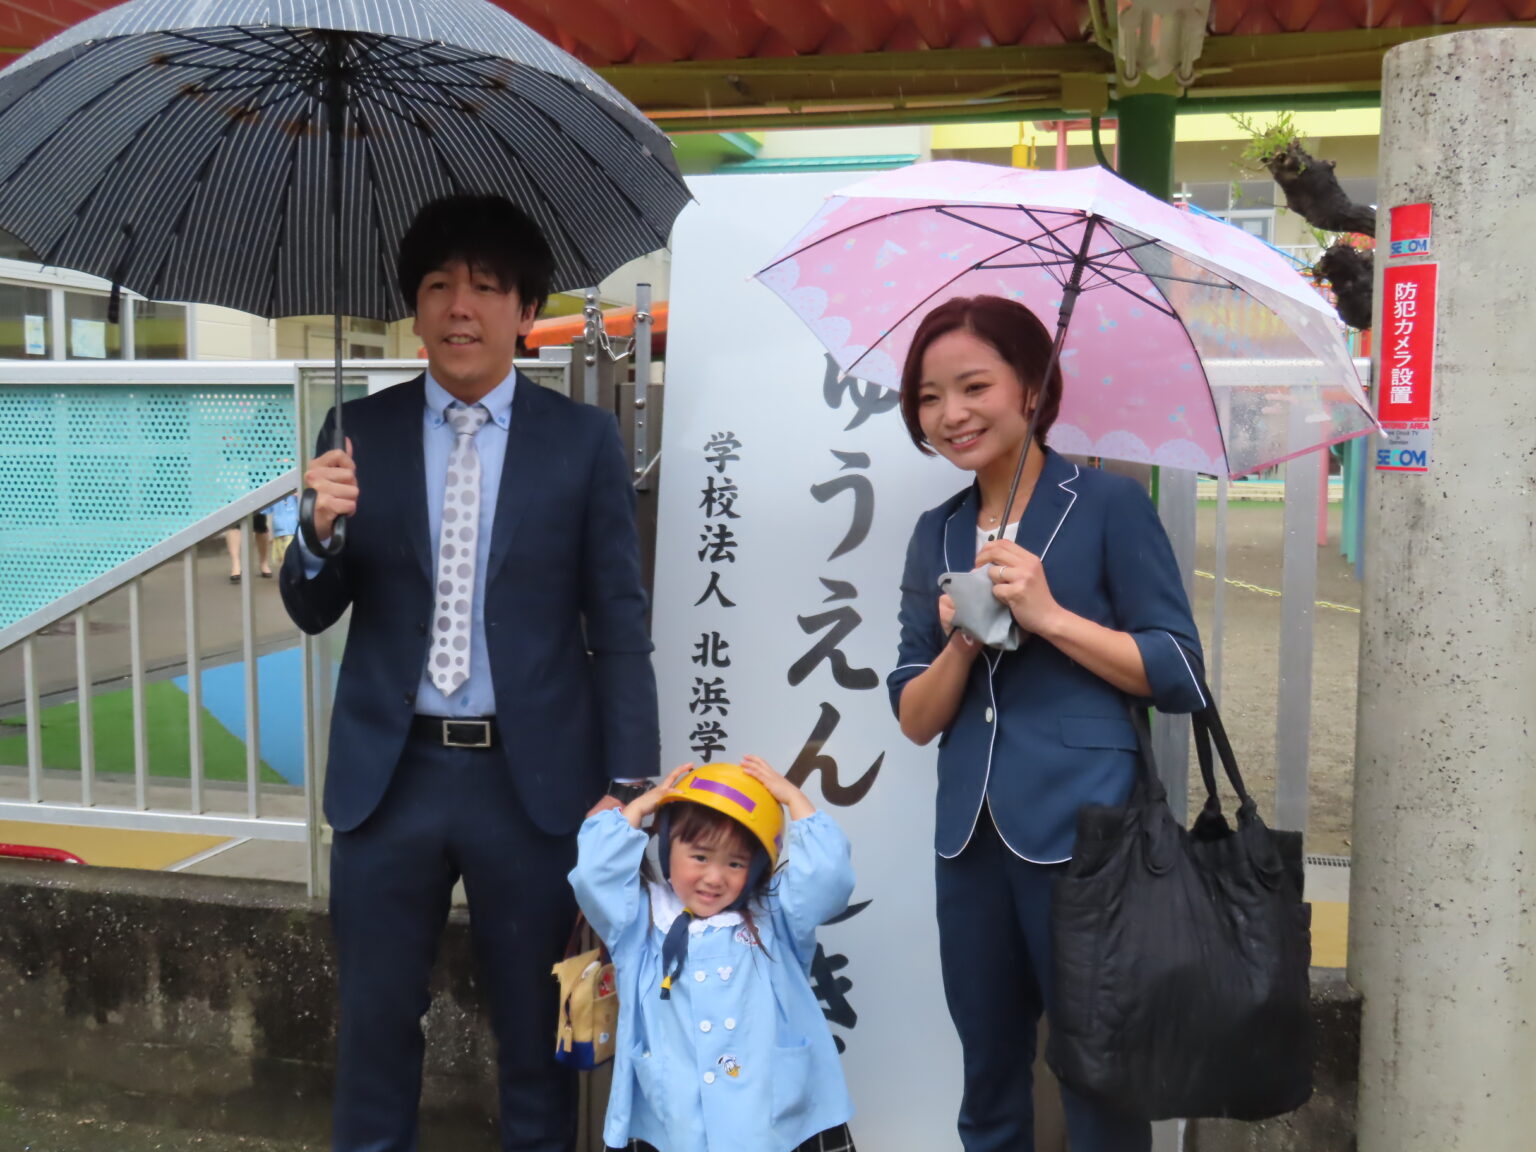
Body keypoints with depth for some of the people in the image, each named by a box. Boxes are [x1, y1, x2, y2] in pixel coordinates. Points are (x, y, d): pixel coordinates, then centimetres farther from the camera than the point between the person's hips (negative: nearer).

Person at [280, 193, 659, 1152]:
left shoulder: (584, 440, -2)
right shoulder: (361, 432, 3)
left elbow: (620, 625, -2)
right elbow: (314, 611, 5)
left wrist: (629, 782, -7)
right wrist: (321, 529, -16)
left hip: (534, 777, -1)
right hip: (390, 772, 2)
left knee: (536, 1020, 15)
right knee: (376, 1016, 15)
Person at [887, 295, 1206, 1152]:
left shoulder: (1109, 505, -3)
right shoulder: (937, 534, 10)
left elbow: (1181, 677, -7)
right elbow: (915, 718, 9)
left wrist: (1051, 616, -16)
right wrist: (959, 646, -10)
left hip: (1083, 833, -4)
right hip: (971, 840, 5)